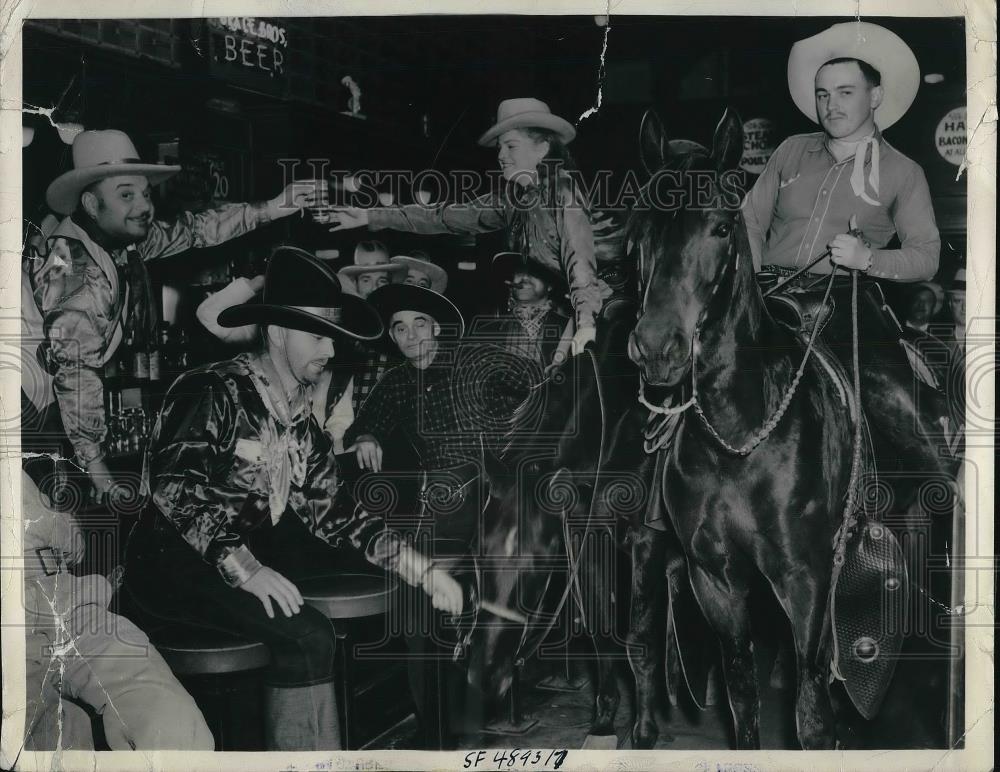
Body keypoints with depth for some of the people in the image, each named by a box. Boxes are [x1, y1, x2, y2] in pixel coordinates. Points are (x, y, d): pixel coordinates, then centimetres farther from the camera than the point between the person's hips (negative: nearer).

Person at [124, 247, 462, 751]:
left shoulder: (300, 420, 10)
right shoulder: (214, 390, -13)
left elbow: (331, 511, 4)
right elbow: (170, 482, -26)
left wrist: (421, 569, -9)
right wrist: (243, 567, -36)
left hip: (251, 556, 8)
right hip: (173, 562, -8)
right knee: (307, 636, -27)